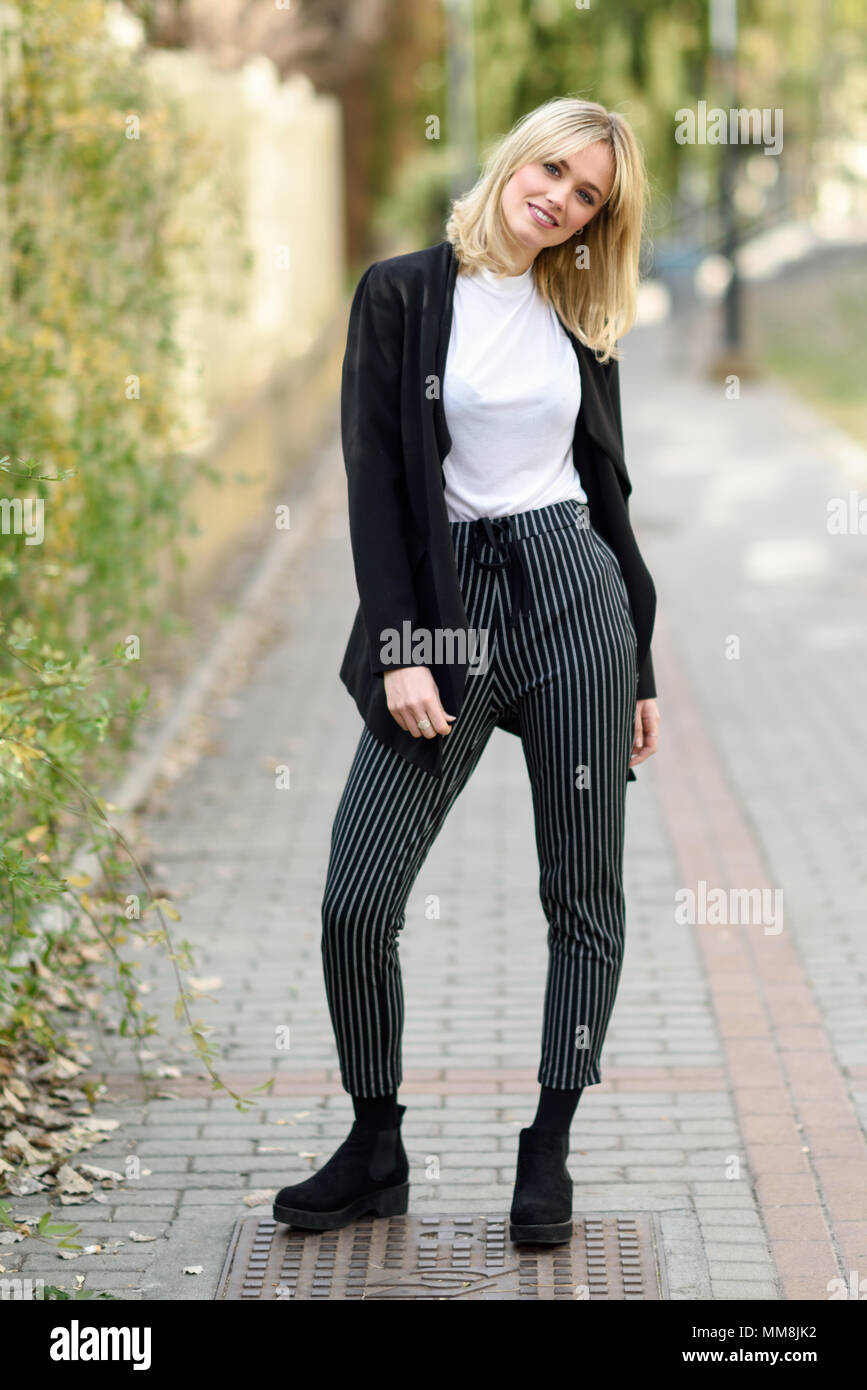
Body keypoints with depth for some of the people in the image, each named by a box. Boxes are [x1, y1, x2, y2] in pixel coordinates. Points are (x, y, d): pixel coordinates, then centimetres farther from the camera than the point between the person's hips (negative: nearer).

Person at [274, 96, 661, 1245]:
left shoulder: (579, 320, 11)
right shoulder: (405, 294, 1)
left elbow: (607, 486, 15)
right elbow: (376, 475, -5)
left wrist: (642, 666, 14)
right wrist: (400, 649, -13)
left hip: (576, 590, 3)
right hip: (447, 600, -2)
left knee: (586, 895, 3)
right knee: (357, 898, -7)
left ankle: (549, 1153, 16)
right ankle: (375, 1156, 11)